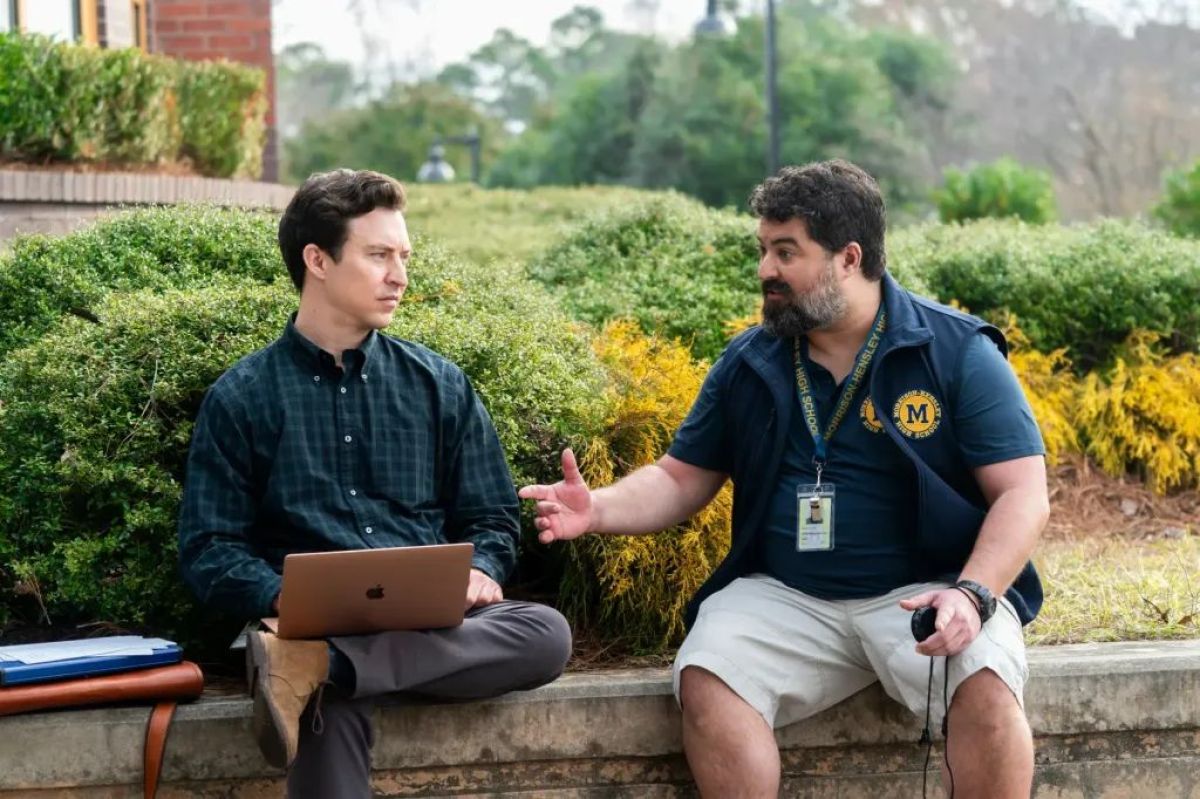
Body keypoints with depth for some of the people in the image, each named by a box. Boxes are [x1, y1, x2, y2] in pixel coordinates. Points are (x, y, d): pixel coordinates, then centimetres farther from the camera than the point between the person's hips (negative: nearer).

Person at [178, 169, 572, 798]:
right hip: (316, 623, -5)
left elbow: (489, 518, 18)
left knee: (546, 633, -32)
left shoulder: (439, 385, 17)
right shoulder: (240, 398, 9)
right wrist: (288, 598, -16)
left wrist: (478, 571, -6)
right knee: (330, 706, -43)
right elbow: (209, 552, 5)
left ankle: (312, 666, -36)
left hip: (436, 623, 5)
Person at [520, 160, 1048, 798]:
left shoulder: (958, 353, -2)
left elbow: (1022, 494, -5)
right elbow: (680, 478, 14)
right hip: (786, 599, 3)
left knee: (984, 683, -32)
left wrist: (972, 595, -21)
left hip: (925, 593, -2)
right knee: (706, 679, -26)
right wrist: (599, 510, -6)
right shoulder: (748, 362, 8)